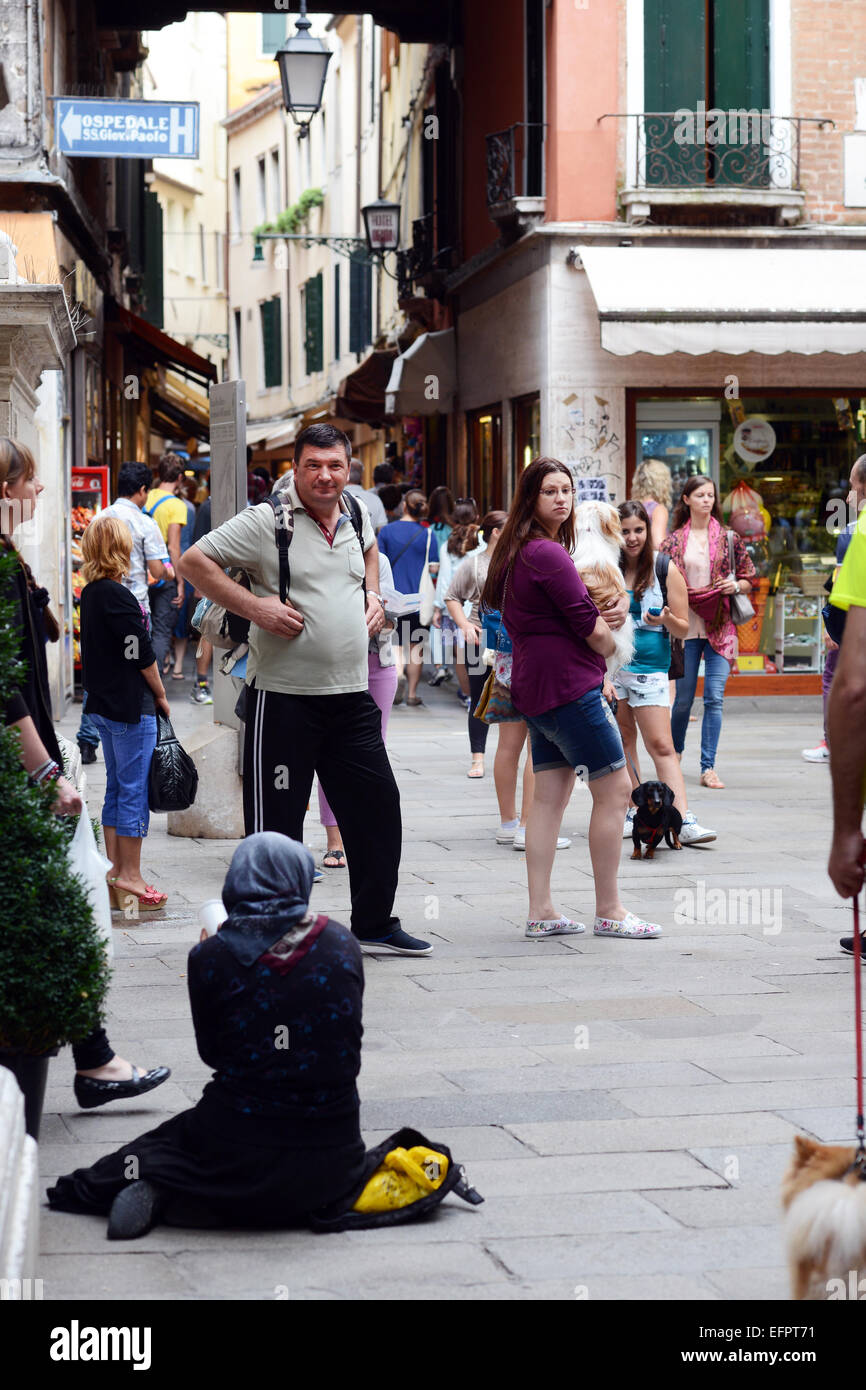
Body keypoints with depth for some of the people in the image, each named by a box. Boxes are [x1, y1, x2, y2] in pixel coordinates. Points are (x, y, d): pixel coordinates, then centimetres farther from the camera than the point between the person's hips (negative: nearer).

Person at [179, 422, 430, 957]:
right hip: (284, 697, -6)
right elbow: (194, 562, -9)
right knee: (276, 822, -1)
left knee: (378, 810, 11)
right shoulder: (266, 522, -9)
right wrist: (254, 606, -16)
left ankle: (375, 924, 26)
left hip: (351, 695, 6)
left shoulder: (357, 516, 9)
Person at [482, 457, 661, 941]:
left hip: (535, 687, 10)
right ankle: (609, 911, 0)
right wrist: (609, 641, 7)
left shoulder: (515, 553, 15)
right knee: (615, 789, -3)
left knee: (550, 795, 9)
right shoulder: (549, 555, -16)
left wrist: (609, 613, -1)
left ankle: (541, 911, 8)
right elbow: (593, 632, -15)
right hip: (570, 685, -10)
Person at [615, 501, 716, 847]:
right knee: (622, 741, 6)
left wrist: (667, 620, -20)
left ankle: (684, 821, -16)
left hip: (649, 668, -2)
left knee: (661, 745, -9)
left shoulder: (665, 569, -1)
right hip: (610, 664, 2)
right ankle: (631, 814, 16)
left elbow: (683, 629, 1)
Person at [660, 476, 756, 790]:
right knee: (684, 698, 5)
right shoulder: (673, 541, 4)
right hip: (685, 626, 0)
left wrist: (736, 586, -8)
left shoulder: (729, 538, 6)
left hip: (720, 627, 0)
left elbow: (749, 576, 12)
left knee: (714, 698, -6)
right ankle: (674, 755, 29)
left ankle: (708, 768, -2)